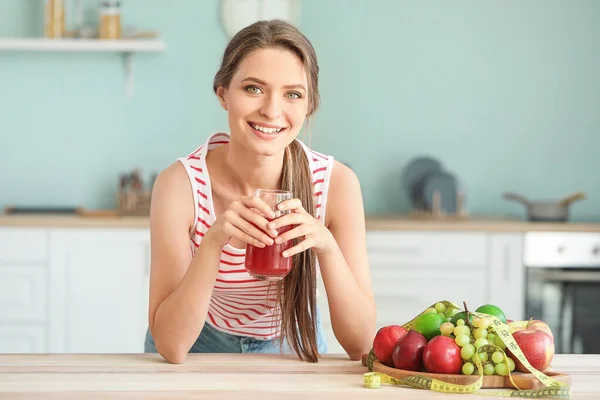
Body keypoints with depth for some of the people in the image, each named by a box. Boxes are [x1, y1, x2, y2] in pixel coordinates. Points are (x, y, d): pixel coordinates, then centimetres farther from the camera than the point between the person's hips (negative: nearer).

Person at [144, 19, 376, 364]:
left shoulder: (336, 183, -19)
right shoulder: (181, 184, -22)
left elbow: (361, 345, -17)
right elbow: (171, 347, -24)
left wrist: (328, 247, -33)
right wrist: (214, 241, -37)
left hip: (291, 346, 1)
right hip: (201, 345, 0)